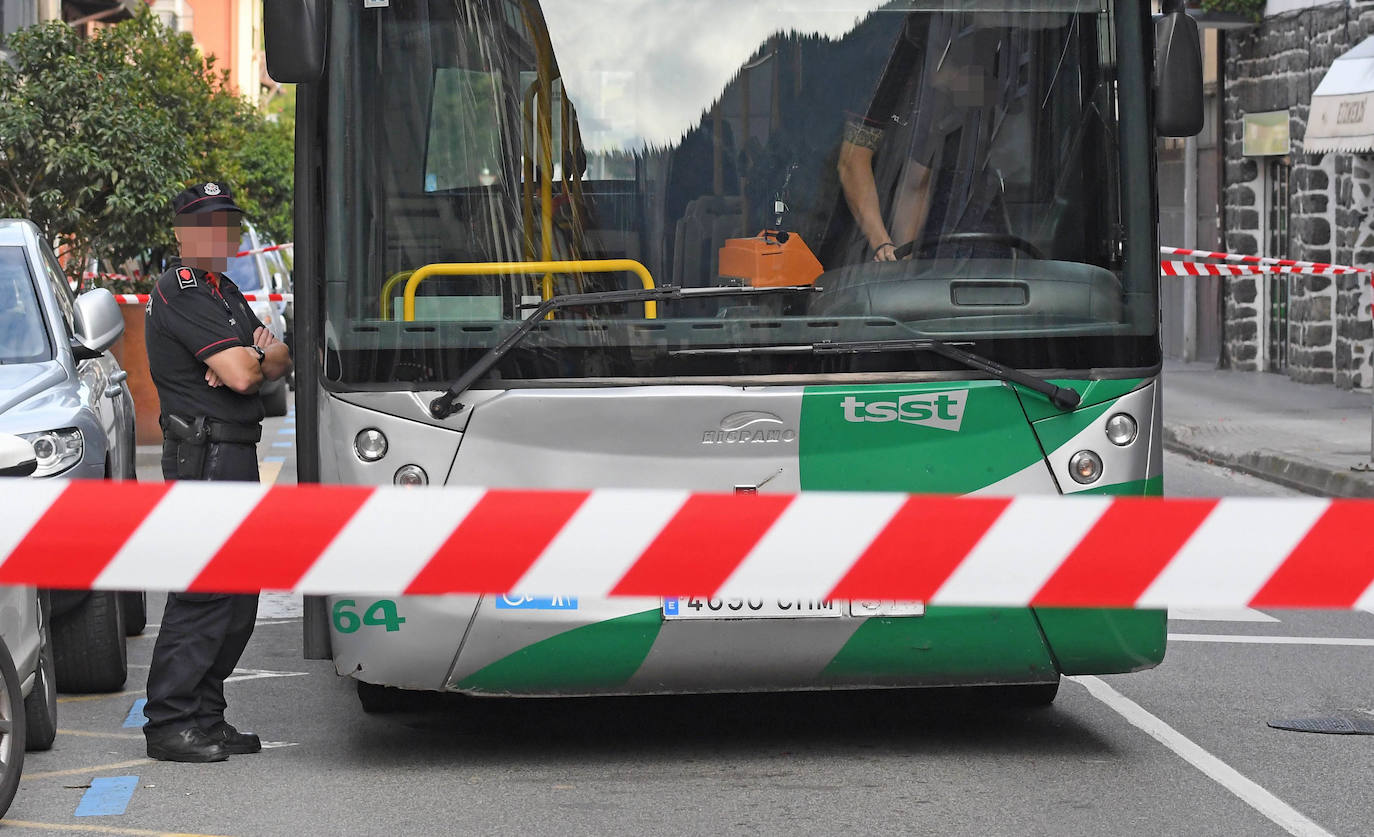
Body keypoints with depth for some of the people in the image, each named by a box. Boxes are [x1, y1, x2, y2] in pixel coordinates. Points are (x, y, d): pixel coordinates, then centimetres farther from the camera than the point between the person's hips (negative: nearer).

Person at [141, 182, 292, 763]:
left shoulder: (223, 290, 20)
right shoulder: (182, 290, -11)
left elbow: (279, 362, 14)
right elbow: (242, 376, -20)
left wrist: (249, 359, -8)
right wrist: (261, 356, 2)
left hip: (235, 453, 10)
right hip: (205, 451, -10)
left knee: (239, 594, 11)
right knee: (204, 591, -11)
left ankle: (204, 717, 16)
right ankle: (170, 723, -8)